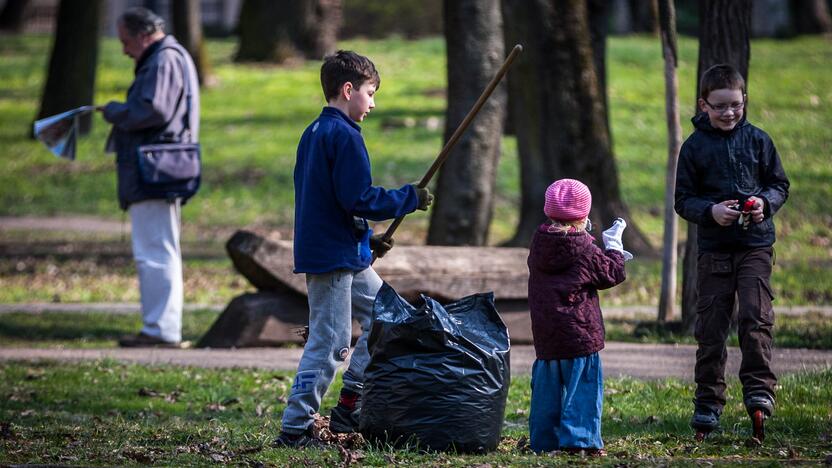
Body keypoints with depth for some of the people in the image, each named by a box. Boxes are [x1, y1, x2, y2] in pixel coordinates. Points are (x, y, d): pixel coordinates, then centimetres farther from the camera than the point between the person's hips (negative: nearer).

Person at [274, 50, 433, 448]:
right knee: (329, 340, -7)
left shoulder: (314, 133, 15)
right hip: (334, 256, -10)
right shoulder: (344, 135, -16)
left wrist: (365, 237, 19)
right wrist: (409, 198, -10)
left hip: (346, 255, 10)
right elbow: (358, 199, -21)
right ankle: (295, 428, -4)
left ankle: (350, 406, 16)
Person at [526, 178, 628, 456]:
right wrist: (614, 244, 15)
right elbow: (611, 274, 0)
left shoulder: (539, 245, 5)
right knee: (583, 385, -1)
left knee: (548, 385, 12)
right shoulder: (584, 249, -11)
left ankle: (544, 440, 15)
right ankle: (579, 438, -9)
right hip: (579, 331, -5)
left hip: (545, 335, 6)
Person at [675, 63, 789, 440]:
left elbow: (780, 184, 9)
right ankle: (708, 401, 8)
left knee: (755, 316, -13)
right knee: (710, 325, 1)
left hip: (756, 243, 0)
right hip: (713, 246, 0)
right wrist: (710, 211, -16)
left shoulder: (757, 140, 3)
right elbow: (683, 198, 2)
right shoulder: (695, 146, 1)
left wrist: (764, 203, -12)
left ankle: (758, 388, -6)